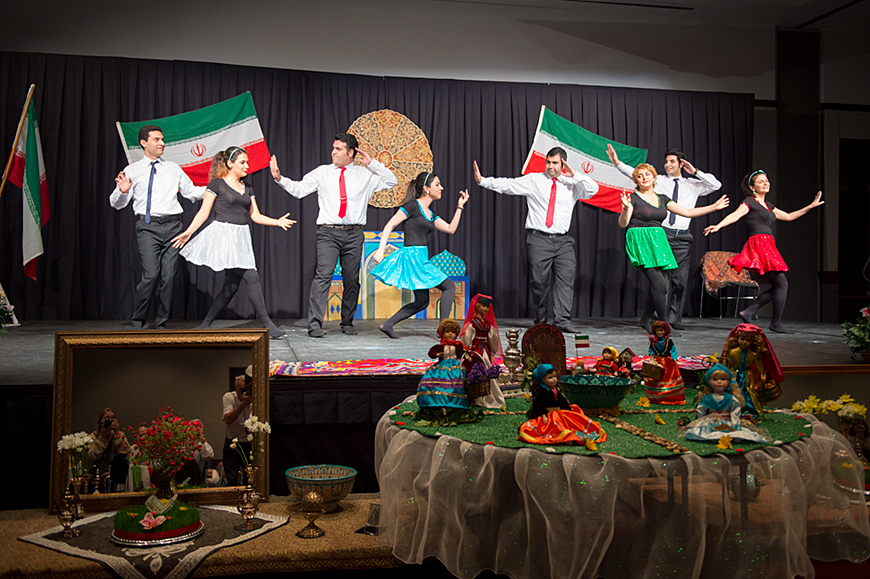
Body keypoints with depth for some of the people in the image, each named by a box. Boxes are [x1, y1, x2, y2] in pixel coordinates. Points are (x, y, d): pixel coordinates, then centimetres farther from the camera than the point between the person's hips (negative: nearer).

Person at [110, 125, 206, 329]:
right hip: (148, 226, -3)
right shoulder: (132, 171, 8)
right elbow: (116, 204, 5)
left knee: (168, 276, -1)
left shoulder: (174, 169, 16)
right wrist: (123, 191, -17)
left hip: (172, 225, 3)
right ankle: (137, 321, 4)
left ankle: (161, 323, 12)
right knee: (151, 275, -15)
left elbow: (191, 192, 20)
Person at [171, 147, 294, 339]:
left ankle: (205, 325, 13)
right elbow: (204, 212, -2)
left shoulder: (247, 188, 18)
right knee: (251, 277, -14)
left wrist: (277, 222, 2)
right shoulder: (217, 184, -1)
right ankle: (266, 323, -10)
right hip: (223, 234, -7)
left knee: (231, 285, 3)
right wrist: (188, 232, -10)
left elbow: (255, 216, 16)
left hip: (241, 237, 7)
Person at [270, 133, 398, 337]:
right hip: (328, 232, -1)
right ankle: (315, 324, -11)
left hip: (354, 234, 1)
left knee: (352, 279, 5)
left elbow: (391, 181, 8)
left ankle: (347, 323, 19)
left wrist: (372, 163, 1)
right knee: (323, 275, -13)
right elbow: (299, 189, 7)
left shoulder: (365, 174, 10)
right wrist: (279, 178, -6)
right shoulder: (322, 172, 9)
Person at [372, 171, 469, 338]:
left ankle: (387, 325, 11)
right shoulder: (413, 206, -8)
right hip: (412, 256, -9)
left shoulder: (430, 214, 17)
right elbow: (390, 226, -9)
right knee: (449, 286, -8)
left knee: (422, 302, 8)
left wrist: (460, 206, 16)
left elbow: (451, 229, 18)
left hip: (421, 260, 9)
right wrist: (381, 250, -17)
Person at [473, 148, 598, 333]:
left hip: (563, 240, 2)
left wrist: (575, 175, -3)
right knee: (539, 280, -3)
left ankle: (562, 320, -11)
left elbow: (593, 190, 2)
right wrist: (482, 181, -12)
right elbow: (507, 185, -2)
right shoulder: (533, 180, 5)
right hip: (538, 238, -2)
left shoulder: (571, 184, 12)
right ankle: (540, 321, 13)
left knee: (566, 278, -11)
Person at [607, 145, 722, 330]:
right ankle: (662, 319, 3)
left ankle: (675, 319, 9)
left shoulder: (692, 185, 16)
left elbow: (716, 185, 11)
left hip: (682, 238, 2)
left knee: (680, 279, 1)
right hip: (662, 234, -2)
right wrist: (617, 163, -11)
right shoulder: (658, 181, 10)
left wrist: (695, 172, 5)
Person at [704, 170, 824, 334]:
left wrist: (811, 206, 35)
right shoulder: (749, 202, -2)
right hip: (760, 244, -9)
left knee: (777, 286, 5)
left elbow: (788, 217, 32)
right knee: (782, 283, -8)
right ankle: (776, 323, 1)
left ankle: (748, 312, 5)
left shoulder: (768, 206, 24)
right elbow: (734, 215, -17)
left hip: (768, 246, 9)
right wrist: (718, 226, -35)